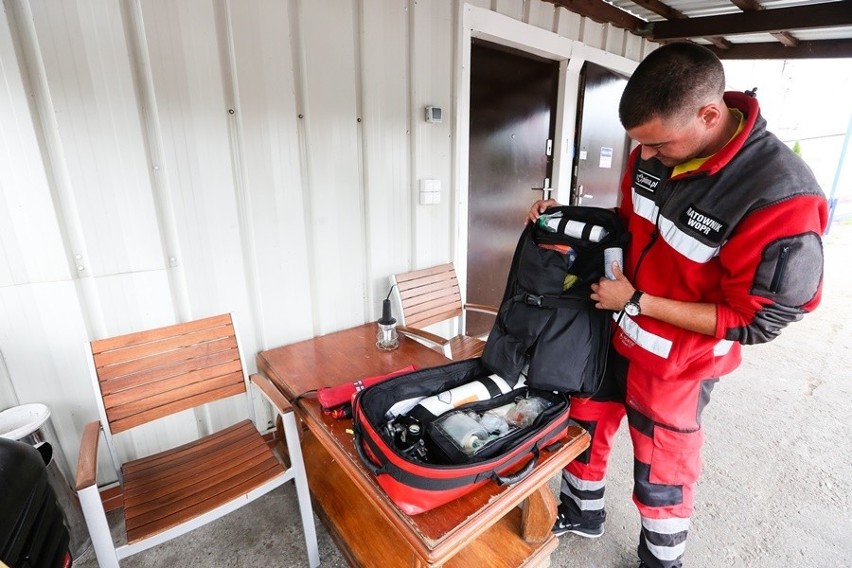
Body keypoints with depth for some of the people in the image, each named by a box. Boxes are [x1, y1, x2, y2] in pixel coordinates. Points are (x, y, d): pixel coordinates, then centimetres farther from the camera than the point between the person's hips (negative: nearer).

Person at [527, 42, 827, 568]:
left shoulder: (782, 197, -27)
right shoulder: (654, 150, -9)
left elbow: (754, 322, -20)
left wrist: (636, 301, -22)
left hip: (676, 365, -6)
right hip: (613, 333, 6)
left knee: (661, 479, 17)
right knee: (584, 426, 22)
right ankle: (582, 514, 52)